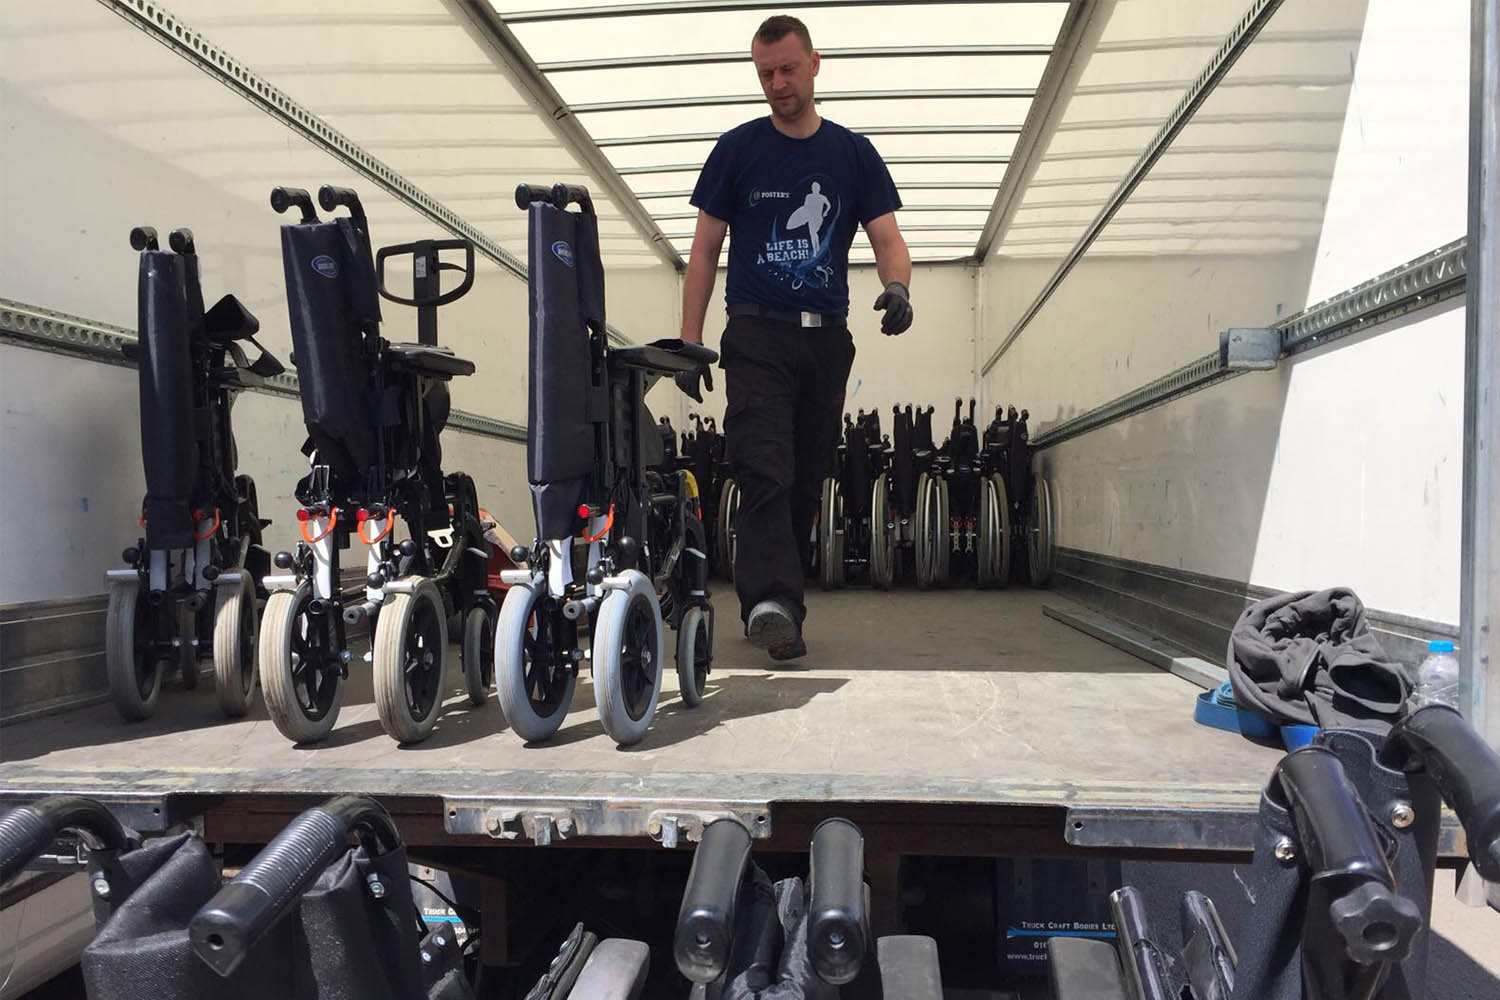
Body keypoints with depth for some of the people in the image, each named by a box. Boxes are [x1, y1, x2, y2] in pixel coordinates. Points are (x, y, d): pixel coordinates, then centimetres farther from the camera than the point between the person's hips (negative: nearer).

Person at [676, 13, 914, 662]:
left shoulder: (852, 154, 11)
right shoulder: (737, 149, 7)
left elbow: (887, 238, 5)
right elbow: (705, 250, 6)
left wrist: (897, 286, -19)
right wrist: (689, 341, -3)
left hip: (827, 339, 3)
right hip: (756, 334, -2)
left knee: (807, 479, 6)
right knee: (765, 470, -18)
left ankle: (777, 605, 17)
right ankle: (771, 602, -26)